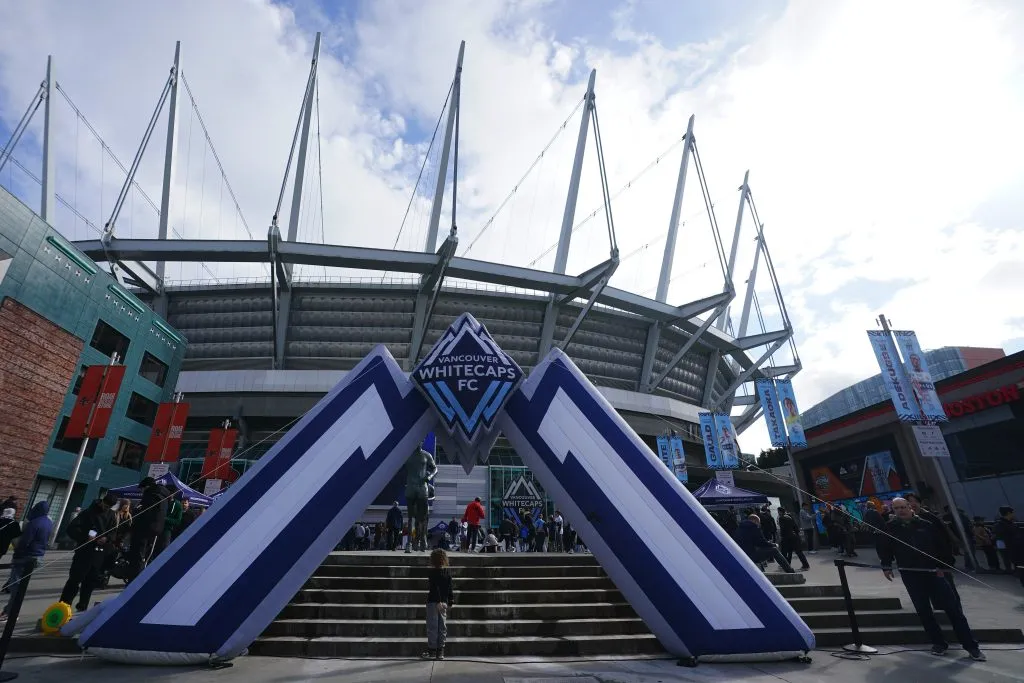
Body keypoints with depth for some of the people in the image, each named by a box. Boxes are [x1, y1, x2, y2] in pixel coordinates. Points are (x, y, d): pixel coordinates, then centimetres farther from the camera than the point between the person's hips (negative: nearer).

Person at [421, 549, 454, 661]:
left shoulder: (432, 572, -12)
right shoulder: (448, 571, 6)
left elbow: (435, 588, -18)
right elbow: (451, 587, 8)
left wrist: (438, 601, -20)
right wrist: (450, 601, 12)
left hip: (433, 601, -6)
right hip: (444, 602, 6)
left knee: (432, 626, 2)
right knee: (442, 626, 10)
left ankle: (432, 650, 5)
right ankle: (440, 651, 14)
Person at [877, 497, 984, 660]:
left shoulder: (926, 524, 0)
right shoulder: (890, 528, 0)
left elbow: (942, 544, 4)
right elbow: (884, 548, 5)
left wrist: (942, 566, -3)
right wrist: (886, 566, -2)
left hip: (933, 572, 0)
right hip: (910, 575, 0)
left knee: (953, 608, 1)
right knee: (923, 610, 5)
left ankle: (970, 645, 11)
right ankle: (939, 642, 18)